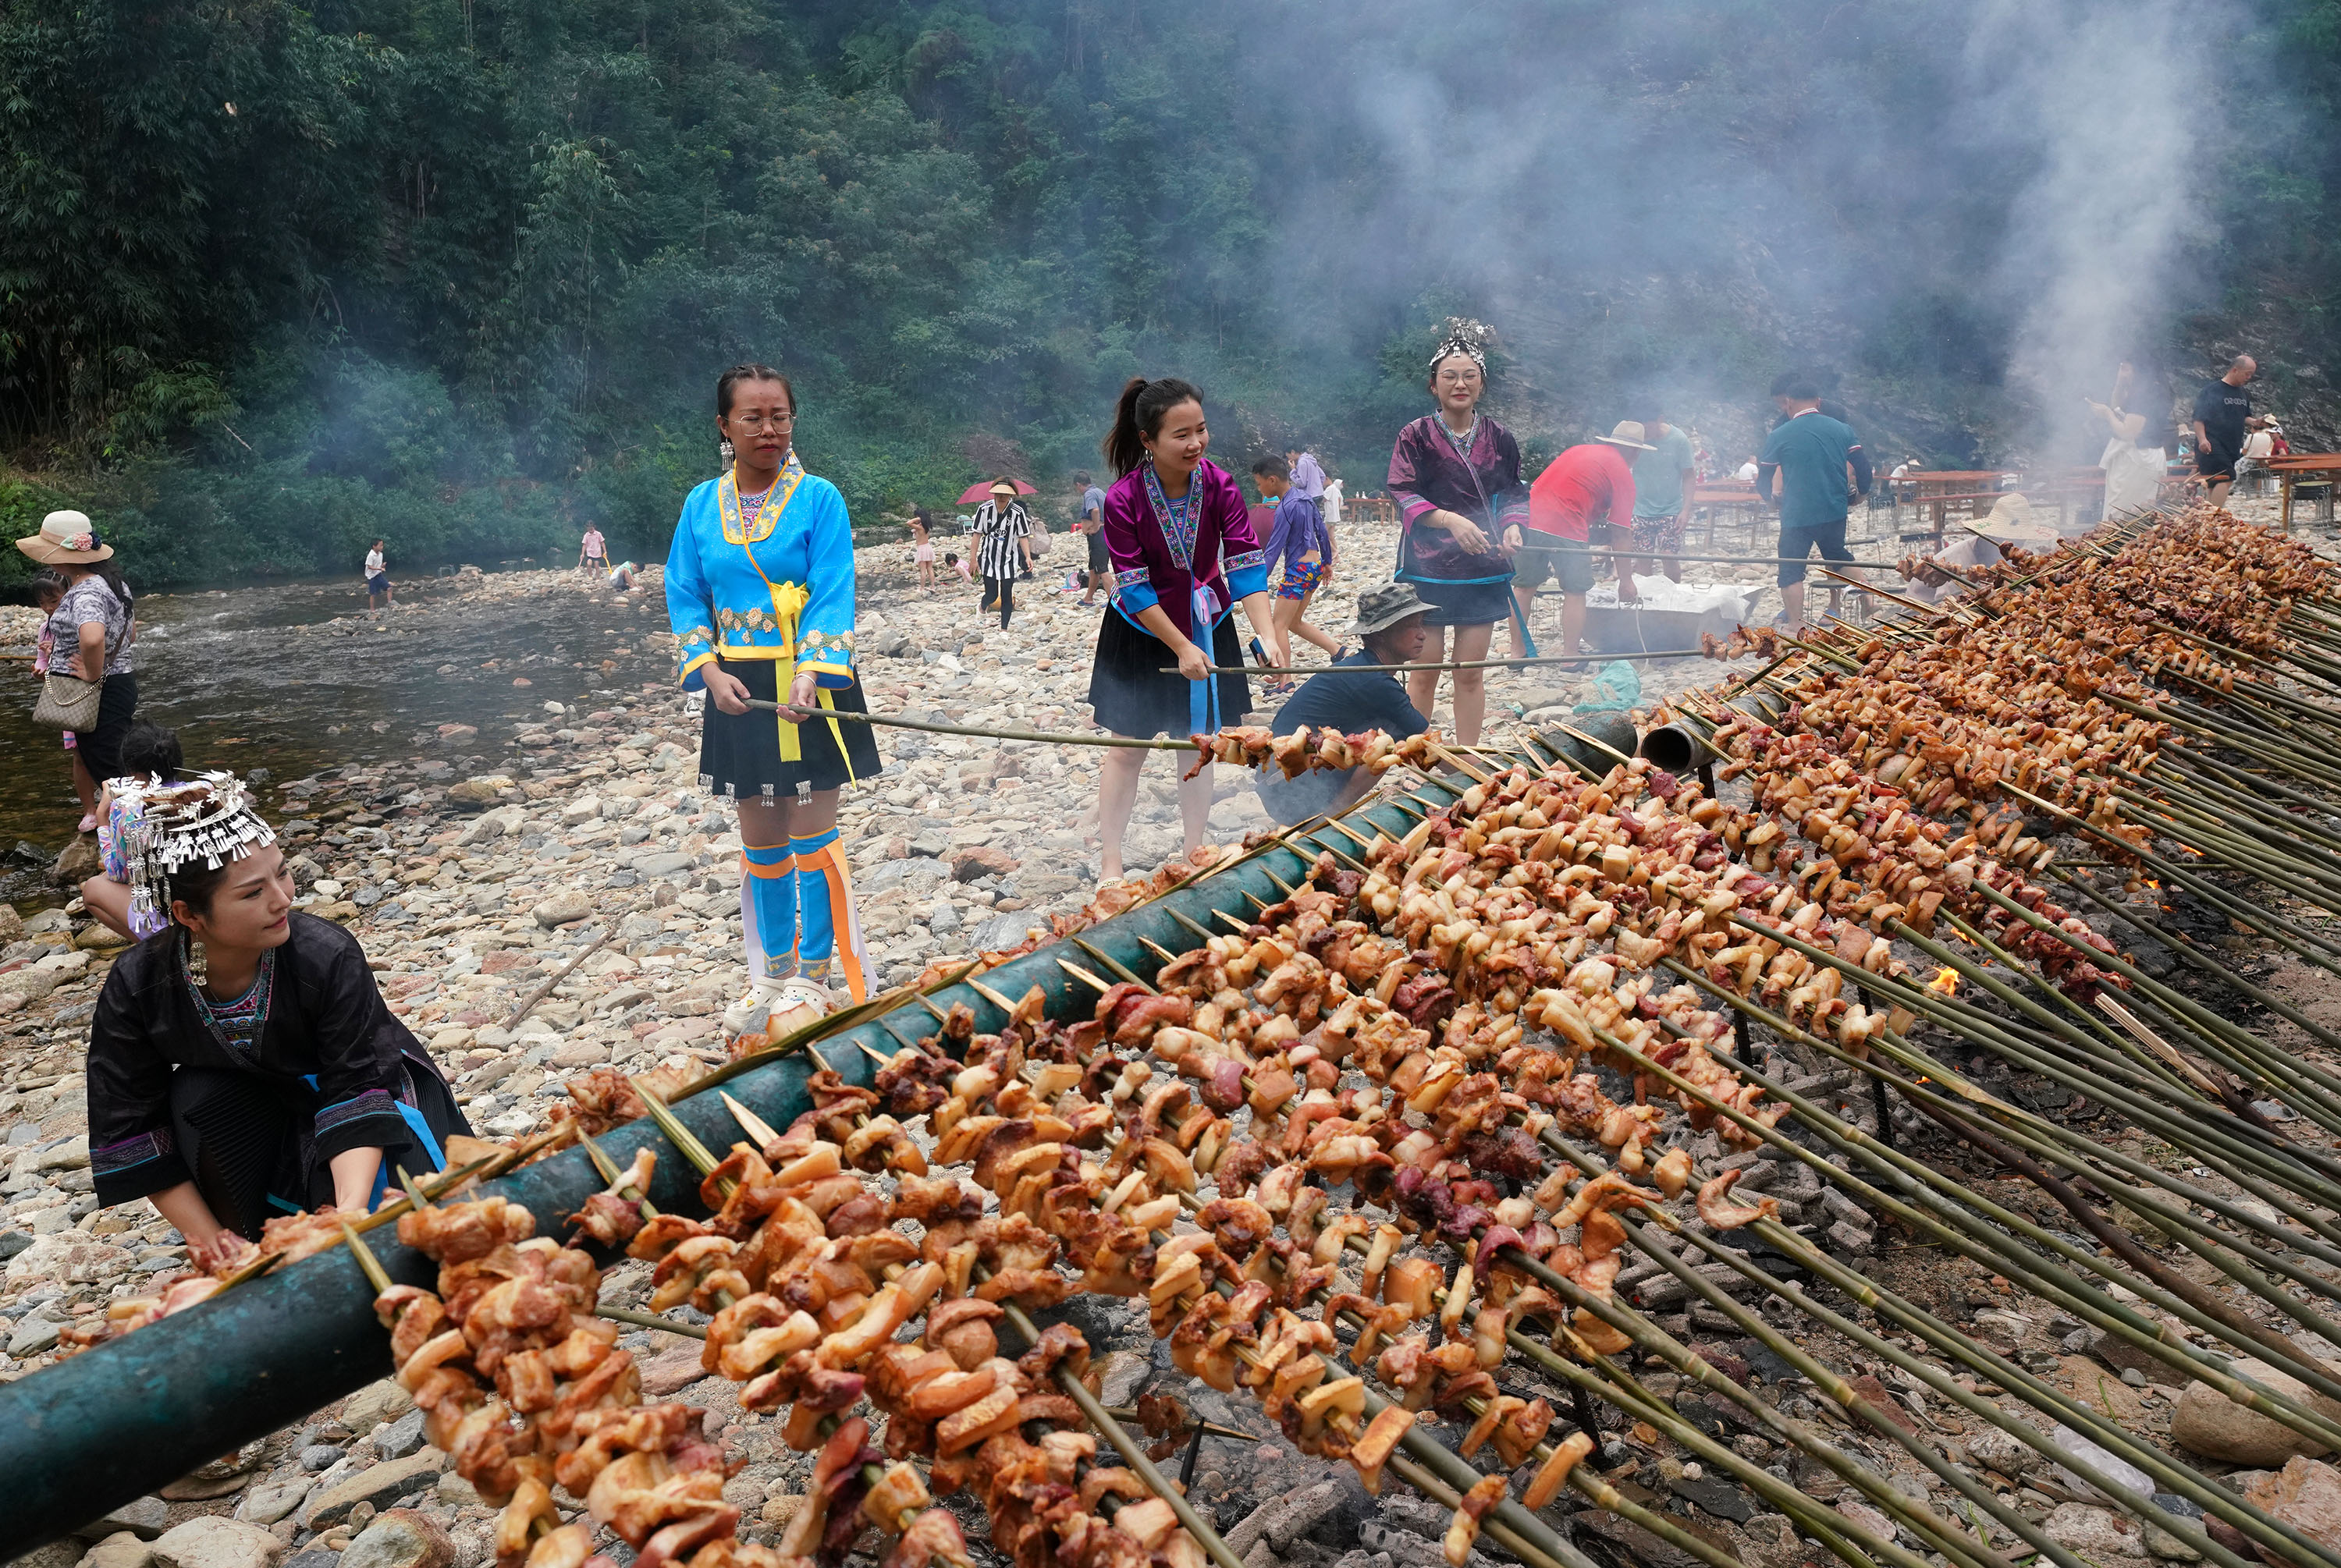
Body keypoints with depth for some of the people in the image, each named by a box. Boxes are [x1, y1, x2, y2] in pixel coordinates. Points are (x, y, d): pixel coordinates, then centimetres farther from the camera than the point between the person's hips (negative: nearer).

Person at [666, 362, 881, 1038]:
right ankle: (772, 973, 27)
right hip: (738, 689, 4)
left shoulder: (819, 499, -6)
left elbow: (833, 597, -13)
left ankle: (814, 976, 12)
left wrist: (809, 676, -26)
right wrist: (711, 672, -8)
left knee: (811, 834, -1)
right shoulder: (702, 505, 5)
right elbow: (686, 595, 6)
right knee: (760, 839, 12)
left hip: (810, 685, -4)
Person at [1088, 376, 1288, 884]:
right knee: (1129, 747, 3)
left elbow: (1247, 567, -19)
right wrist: (1182, 647, -23)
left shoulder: (1219, 486, -15)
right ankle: (1110, 864, 12)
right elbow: (1135, 587, -20)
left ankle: (1195, 855, 21)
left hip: (1206, 626, 3)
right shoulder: (1123, 499, -23)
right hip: (1141, 632, -3)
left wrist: (1269, 635, -32)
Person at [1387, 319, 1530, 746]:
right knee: (1424, 671, 1)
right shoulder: (1415, 437, -2)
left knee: (1470, 673, 7)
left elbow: (1515, 493, 14)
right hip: (1427, 569, -3)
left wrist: (1513, 526, -8)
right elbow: (1403, 494, -9)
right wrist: (1447, 519, -25)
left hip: (1483, 568, 3)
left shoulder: (1499, 439, 6)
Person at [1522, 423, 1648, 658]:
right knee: (1575, 592, 8)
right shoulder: (1622, 475, 5)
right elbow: (1619, 533, 3)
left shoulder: (1581, 449, 23)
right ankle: (1570, 656, 10)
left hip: (1531, 517, 6)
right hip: (1566, 528, -6)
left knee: (1525, 586, 14)